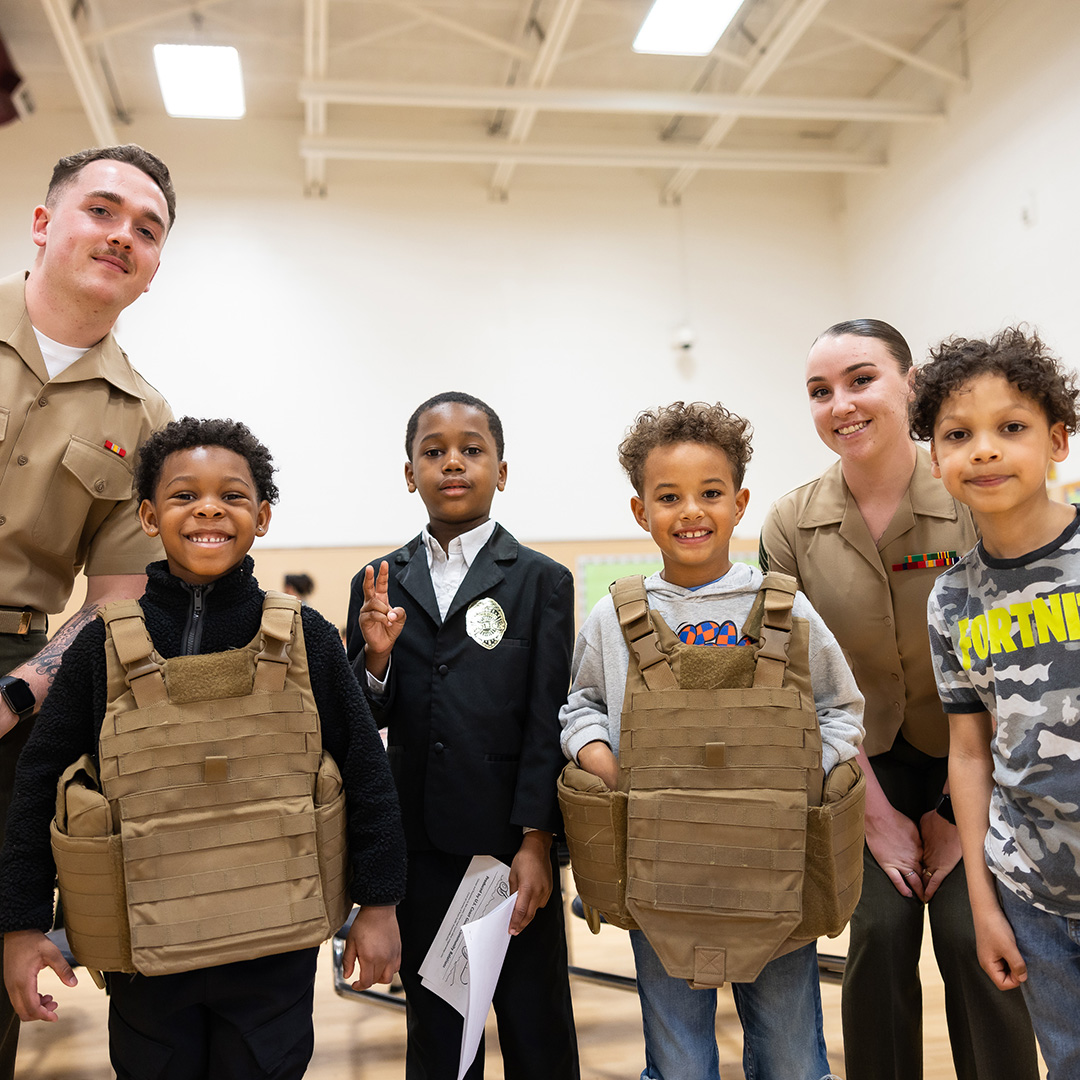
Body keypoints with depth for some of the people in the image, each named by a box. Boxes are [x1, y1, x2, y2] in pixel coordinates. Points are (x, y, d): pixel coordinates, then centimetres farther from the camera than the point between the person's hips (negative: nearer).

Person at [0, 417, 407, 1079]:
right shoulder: (103, 647, -4)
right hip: (146, 951, 1)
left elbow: (366, 771, -1)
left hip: (276, 950, 0)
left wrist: (379, 903, 1)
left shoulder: (306, 639, -6)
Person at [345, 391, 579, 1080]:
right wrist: (376, 656, -15)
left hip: (514, 846, -2)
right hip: (420, 847, 3)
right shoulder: (379, 585, 5)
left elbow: (547, 719, -5)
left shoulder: (542, 581, -2)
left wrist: (536, 842, -11)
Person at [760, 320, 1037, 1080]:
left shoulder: (973, 504, -14)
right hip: (866, 763, 1)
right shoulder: (791, 525, -9)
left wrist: (959, 811, -8)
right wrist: (875, 813, -6)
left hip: (967, 760, -1)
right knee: (880, 932, -5)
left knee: (972, 938, -7)